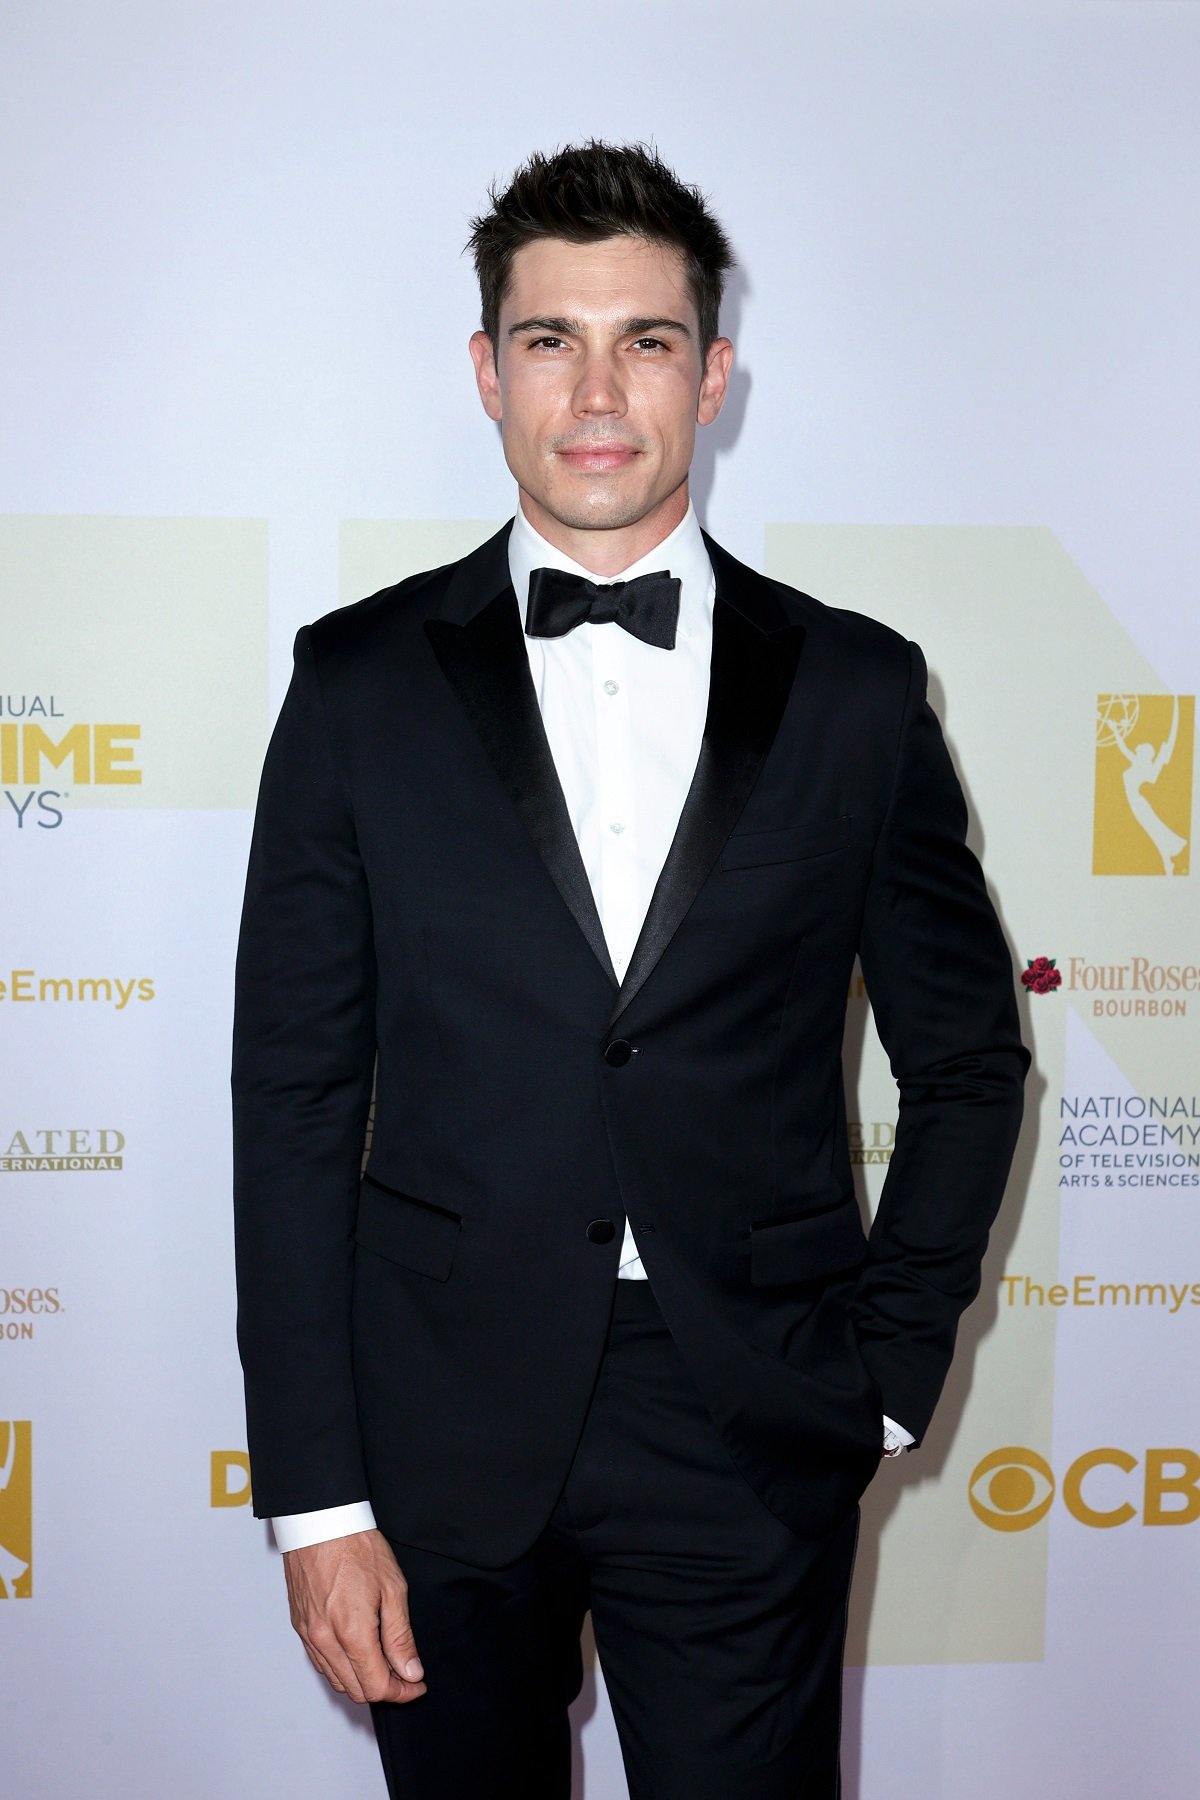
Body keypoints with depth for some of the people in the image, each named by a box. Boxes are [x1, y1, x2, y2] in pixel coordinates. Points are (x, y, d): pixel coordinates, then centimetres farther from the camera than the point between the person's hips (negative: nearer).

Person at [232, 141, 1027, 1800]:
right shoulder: (363, 680, 0)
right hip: (441, 1418, 1)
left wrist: (885, 1375, 2)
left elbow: (966, 1059, 9)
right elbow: (296, 1096, -1)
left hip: (754, 1438, 0)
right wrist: (316, 1497, -4)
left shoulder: (853, 689, 1)